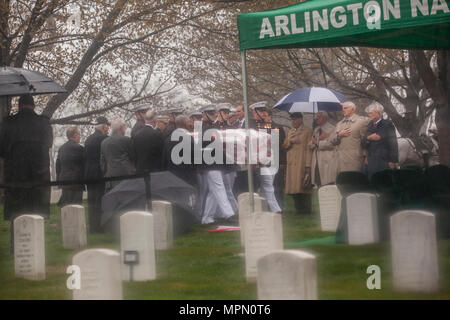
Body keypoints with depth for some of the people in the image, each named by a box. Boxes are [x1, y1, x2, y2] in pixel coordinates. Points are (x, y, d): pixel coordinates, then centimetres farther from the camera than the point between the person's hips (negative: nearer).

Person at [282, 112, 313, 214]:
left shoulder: (307, 131, 3)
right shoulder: (290, 132, 23)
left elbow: (309, 149, -4)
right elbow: (284, 146, 16)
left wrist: (308, 166, -11)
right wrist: (291, 141, -6)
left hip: (302, 165, -6)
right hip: (291, 165, 6)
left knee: (303, 188, -10)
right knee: (295, 189, 3)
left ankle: (306, 211, -6)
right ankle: (298, 211, 7)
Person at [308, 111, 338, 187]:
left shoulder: (332, 129, 0)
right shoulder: (316, 129, 21)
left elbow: (331, 144, -13)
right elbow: (310, 145, 15)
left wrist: (317, 142, -5)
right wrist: (319, 138, -4)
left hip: (327, 160, -6)